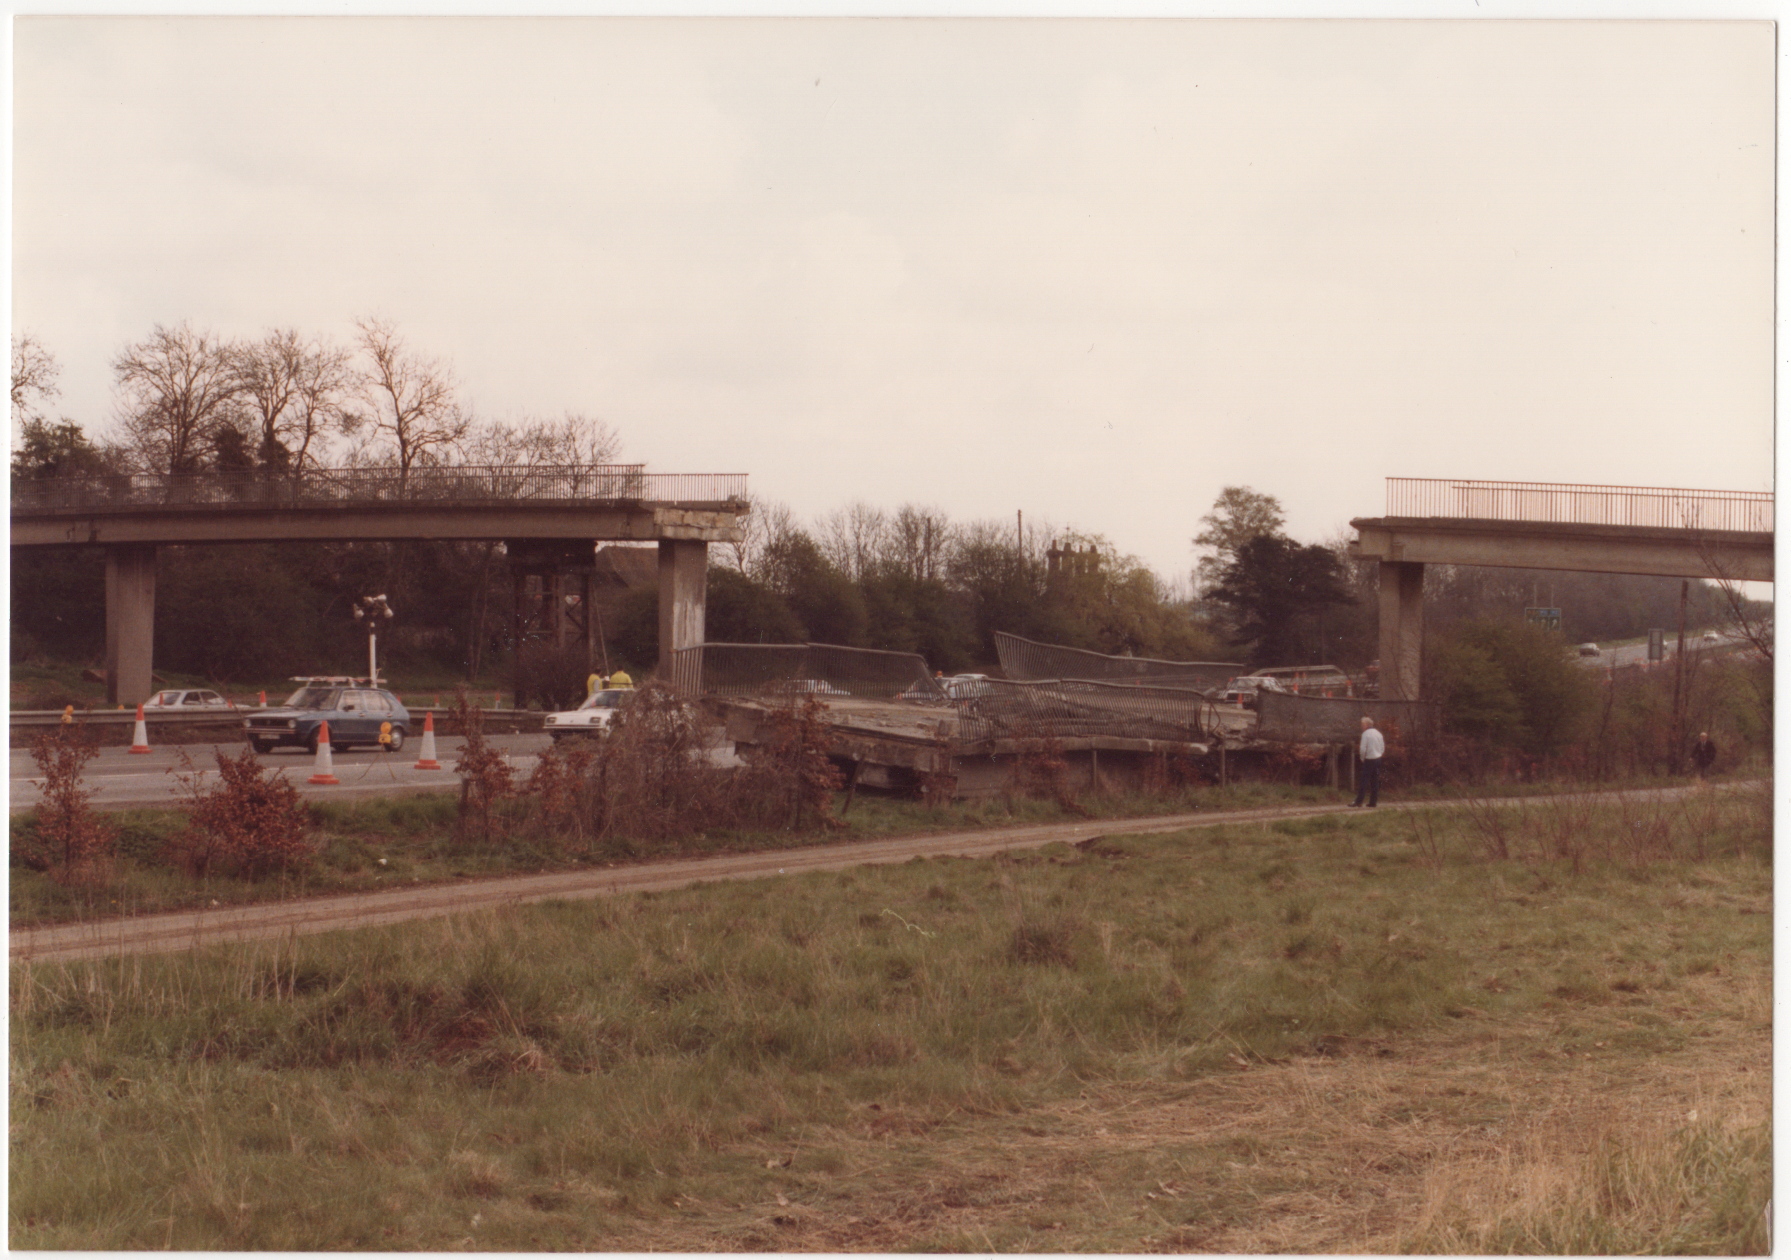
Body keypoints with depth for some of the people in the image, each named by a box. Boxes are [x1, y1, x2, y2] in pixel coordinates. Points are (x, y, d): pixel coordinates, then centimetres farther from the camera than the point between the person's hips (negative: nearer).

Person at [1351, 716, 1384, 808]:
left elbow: (1363, 749, -16)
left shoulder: (1366, 734, -10)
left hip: (1369, 760, -7)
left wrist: (1362, 758, -2)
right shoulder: (1378, 733, 12)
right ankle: (1373, 802, 8)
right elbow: (1383, 748, 14)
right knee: (1375, 782, 8)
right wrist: (1378, 755, 16)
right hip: (1378, 759, 7)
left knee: (1364, 780, -6)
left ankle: (1358, 801, -9)